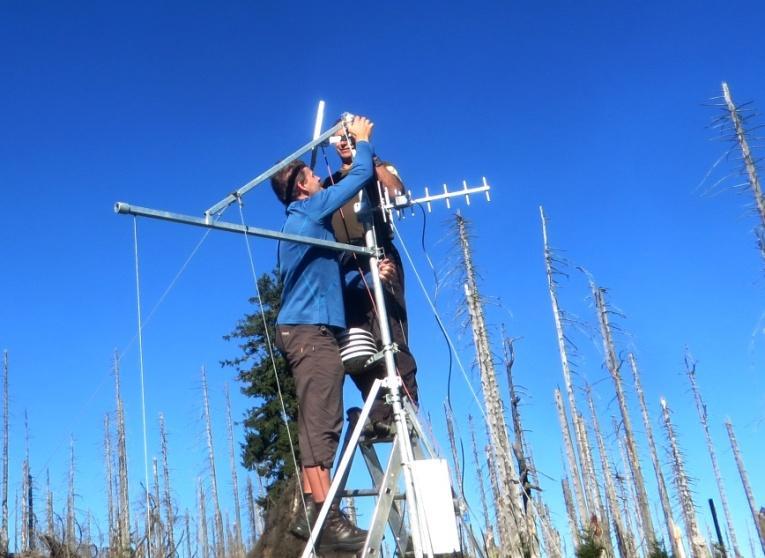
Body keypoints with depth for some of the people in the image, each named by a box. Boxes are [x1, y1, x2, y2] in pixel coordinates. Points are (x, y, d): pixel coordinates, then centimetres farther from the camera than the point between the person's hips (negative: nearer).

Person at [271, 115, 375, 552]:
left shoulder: (298, 222, 24)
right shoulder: (312, 211, -2)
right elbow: (362, 175, -1)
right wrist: (363, 141, 16)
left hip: (304, 329, 9)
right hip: (313, 330, -9)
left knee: (316, 425, 4)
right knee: (322, 423, -14)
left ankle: (313, 512, 3)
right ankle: (326, 517, -17)